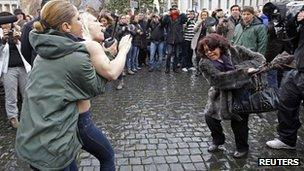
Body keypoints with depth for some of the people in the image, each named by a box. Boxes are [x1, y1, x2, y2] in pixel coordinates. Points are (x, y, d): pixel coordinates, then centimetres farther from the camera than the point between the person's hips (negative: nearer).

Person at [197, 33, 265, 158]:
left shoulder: (235, 51, -11)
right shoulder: (205, 64, -12)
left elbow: (259, 58, -9)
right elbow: (219, 78, -26)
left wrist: (241, 67, -25)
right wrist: (243, 71, -31)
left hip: (242, 93, -1)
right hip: (222, 95, 2)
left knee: (238, 121, -5)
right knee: (209, 115, -5)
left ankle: (242, 148, 26)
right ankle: (217, 140, 27)